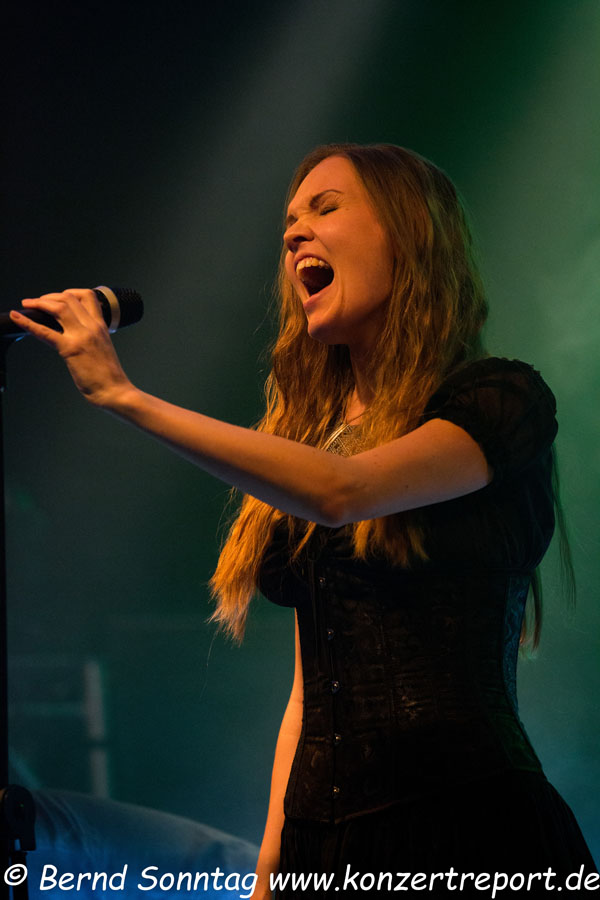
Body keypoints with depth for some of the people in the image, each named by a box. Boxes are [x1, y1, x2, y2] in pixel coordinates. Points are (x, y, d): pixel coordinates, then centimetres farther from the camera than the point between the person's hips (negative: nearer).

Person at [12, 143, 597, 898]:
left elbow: (340, 493, -21)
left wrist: (122, 395, -19)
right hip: (323, 836, 6)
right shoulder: (308, 431, 15)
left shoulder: (503, 400, -3)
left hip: (463, 826, -5)